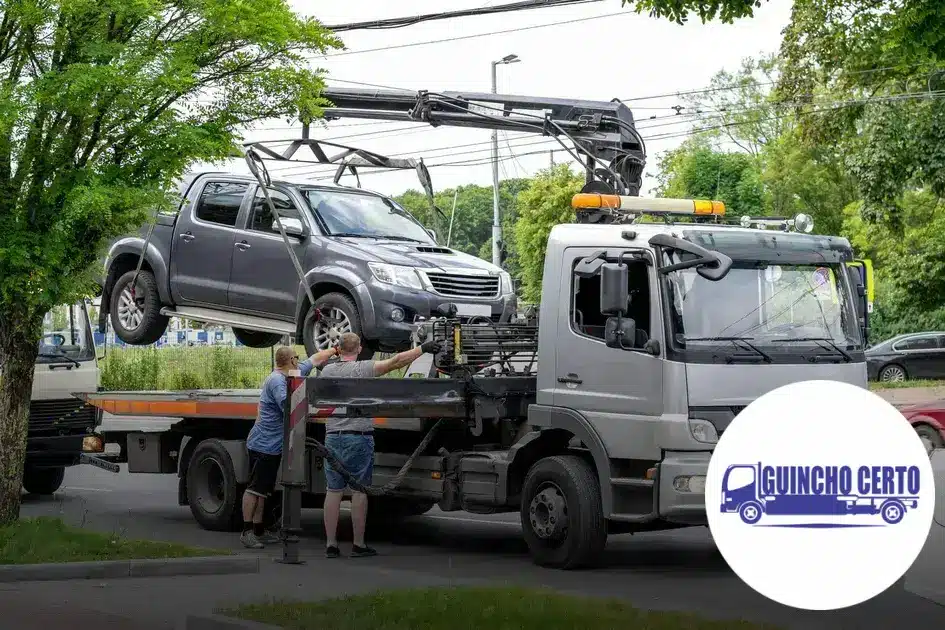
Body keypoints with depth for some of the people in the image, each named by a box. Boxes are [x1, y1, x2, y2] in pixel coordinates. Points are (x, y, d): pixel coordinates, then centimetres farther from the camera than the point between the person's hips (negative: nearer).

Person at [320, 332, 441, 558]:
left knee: (333, 490, 6)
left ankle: (330, 544, 4)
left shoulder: (327, 371, 6)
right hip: (359, 437, -4)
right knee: (359, 491, 1)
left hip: (332, 436, 4)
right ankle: (358, 544, 2)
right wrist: (423, 349, -6)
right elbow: (396, 361, -12)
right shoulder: (362, 369, -7)